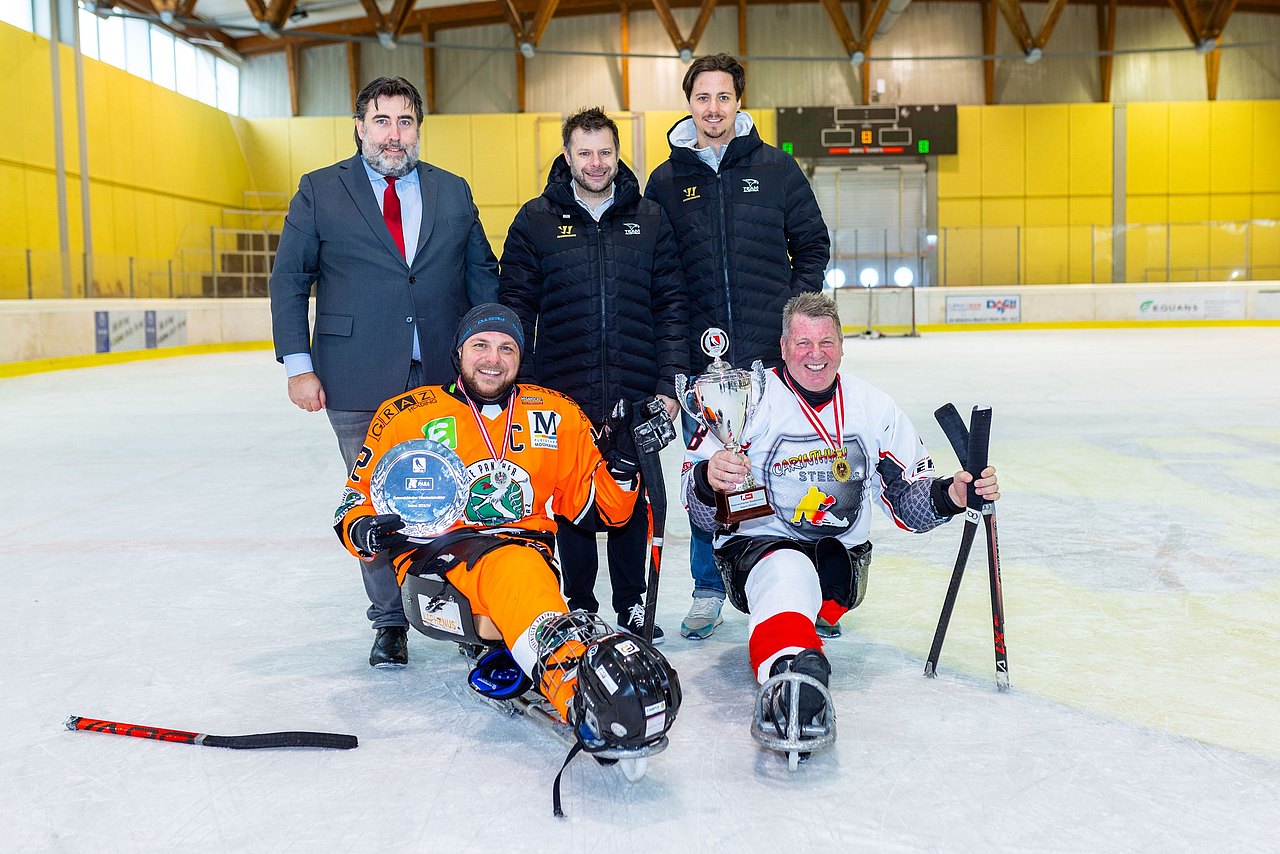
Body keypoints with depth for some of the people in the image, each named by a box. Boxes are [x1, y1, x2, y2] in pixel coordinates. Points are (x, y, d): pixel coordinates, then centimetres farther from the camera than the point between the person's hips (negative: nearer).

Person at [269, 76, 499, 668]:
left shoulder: (453, 192, 12)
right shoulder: (319, 191, 7)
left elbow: (483, 277, 13)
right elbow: (288, 279, 5)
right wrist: (298, 365, -3)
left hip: (447, 378, 1)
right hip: (358, 383, -1)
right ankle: (389, 623, 21)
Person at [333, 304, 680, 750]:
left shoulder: (557, 415, 14)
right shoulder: (406, 416, 9)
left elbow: (600, 508, 15)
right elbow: (354, 502, 13)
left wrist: (620, 459, -5)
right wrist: (366, 532, -11)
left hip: (527, 550, 3)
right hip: (434, 555, -2)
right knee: (510, 567, -38)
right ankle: (580, 682, -64)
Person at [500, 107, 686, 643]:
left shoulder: (650, 219, 7)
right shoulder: (536, 221, 4)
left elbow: (670, 306, 5)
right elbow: (515, 306, 4)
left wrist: (670, 381, -1)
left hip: (636, 393, 1)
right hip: (563, 394, 0)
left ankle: (632, 605, 23)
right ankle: (579, 608, 23)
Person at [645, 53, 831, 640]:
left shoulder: (777, 169, 6)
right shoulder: (666, 182, 8)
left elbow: (813, 246, 10)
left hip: (773, 355, -1)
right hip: (702, 357, 1)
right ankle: (708, 589, 21)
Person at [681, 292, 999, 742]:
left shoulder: (873, 407, 5)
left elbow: (908, 498, 10)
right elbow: (702, 510, -9)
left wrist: (952, 494, -11)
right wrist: (708, 479, -33)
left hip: (842, 555, 6)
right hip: (755, 546, -5)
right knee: (788, 574, -36)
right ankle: (790, 673, -62)